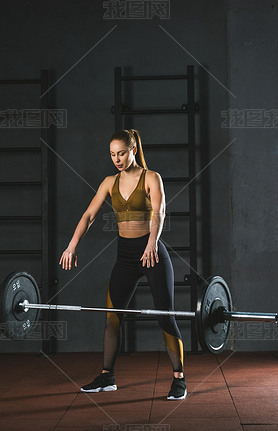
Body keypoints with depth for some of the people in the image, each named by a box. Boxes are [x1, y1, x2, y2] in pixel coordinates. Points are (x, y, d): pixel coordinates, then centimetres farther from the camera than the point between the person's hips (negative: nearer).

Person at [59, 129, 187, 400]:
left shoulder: (151, 178, -7)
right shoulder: (110, 182, 8)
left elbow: (158, 212, -23)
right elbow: (89, 215, 2)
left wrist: (152, 242, -41)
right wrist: (73, 245, -12)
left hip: (152, 252, -5)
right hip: (125, 254, 5)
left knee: (165, 315, -5)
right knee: (112, 315, 7)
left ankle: (179, 380, 4)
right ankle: (107, 377, 19)